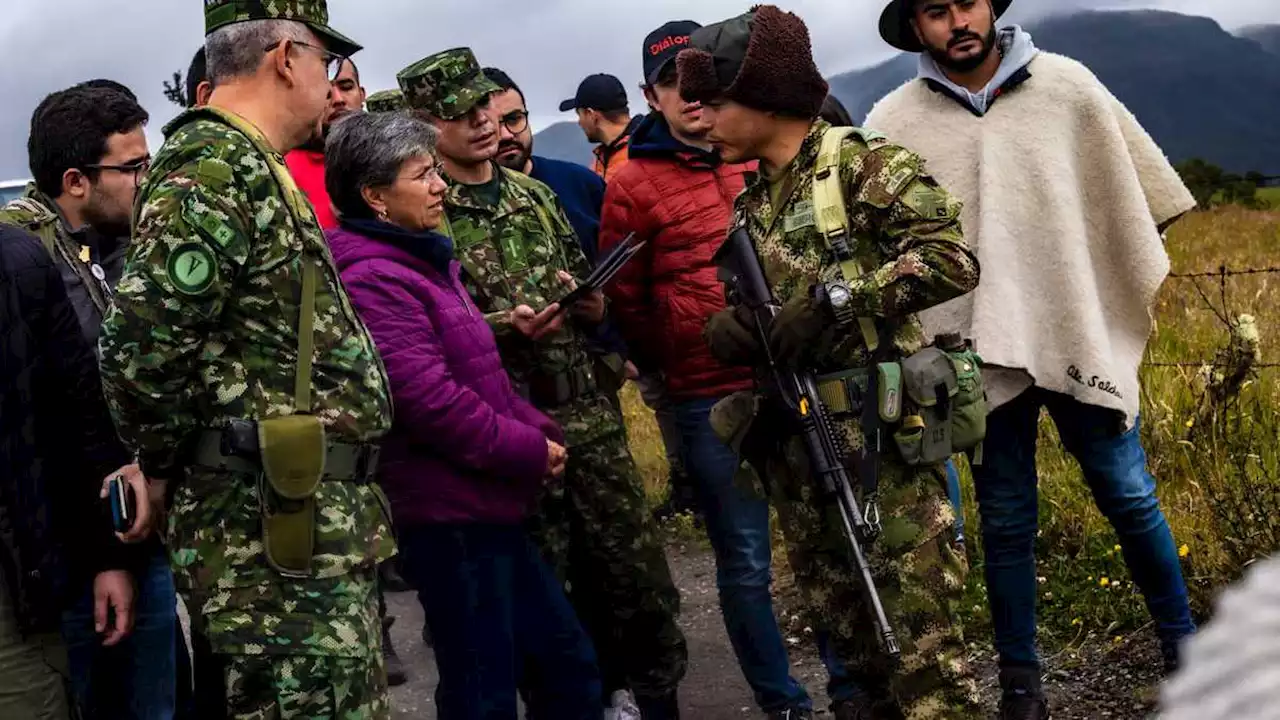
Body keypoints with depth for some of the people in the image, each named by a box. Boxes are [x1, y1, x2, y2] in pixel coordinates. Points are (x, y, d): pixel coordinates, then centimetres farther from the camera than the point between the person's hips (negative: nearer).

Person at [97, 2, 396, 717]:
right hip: (275, 532, -10)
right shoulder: (213, 169, -16)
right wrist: (171, 468, -8)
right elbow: (142, 349, -24)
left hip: (321, 525, 10)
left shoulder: (250, 169, 17)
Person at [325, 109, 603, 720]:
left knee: (567, 661, 16)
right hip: (447, 514, -10)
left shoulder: (423, 260, 17)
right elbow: (428, 398, -25)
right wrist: (529, 453, -15)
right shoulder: (373, 280, -17)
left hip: (485, 504, 10)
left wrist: (540, 430, 7)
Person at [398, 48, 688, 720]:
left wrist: (593, 304, -2)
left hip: (588, 411, 5)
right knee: (549, 585, 5)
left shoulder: (534, 193, 13)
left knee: (636, 565, 9)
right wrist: (507, 326, -22)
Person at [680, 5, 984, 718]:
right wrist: (728, 327, -4)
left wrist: (836, 296, -20)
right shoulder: (751, 203, 14)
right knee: (846, 628, 15)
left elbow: (953, 260, -16)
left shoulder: (864, 164, -7)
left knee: (920, 637, -7)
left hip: (880, 434, -7)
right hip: (795, 445, 7)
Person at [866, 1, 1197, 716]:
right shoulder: (892, 125, -4)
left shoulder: (1066, 85, -2)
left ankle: (1182, 640, 27)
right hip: (981, 354, 0)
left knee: (1130, 496, 8)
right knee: (1007, 523, 10)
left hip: (1082, 337, 0)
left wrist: (1138, 292, 6)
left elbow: (1137, 189, 6)